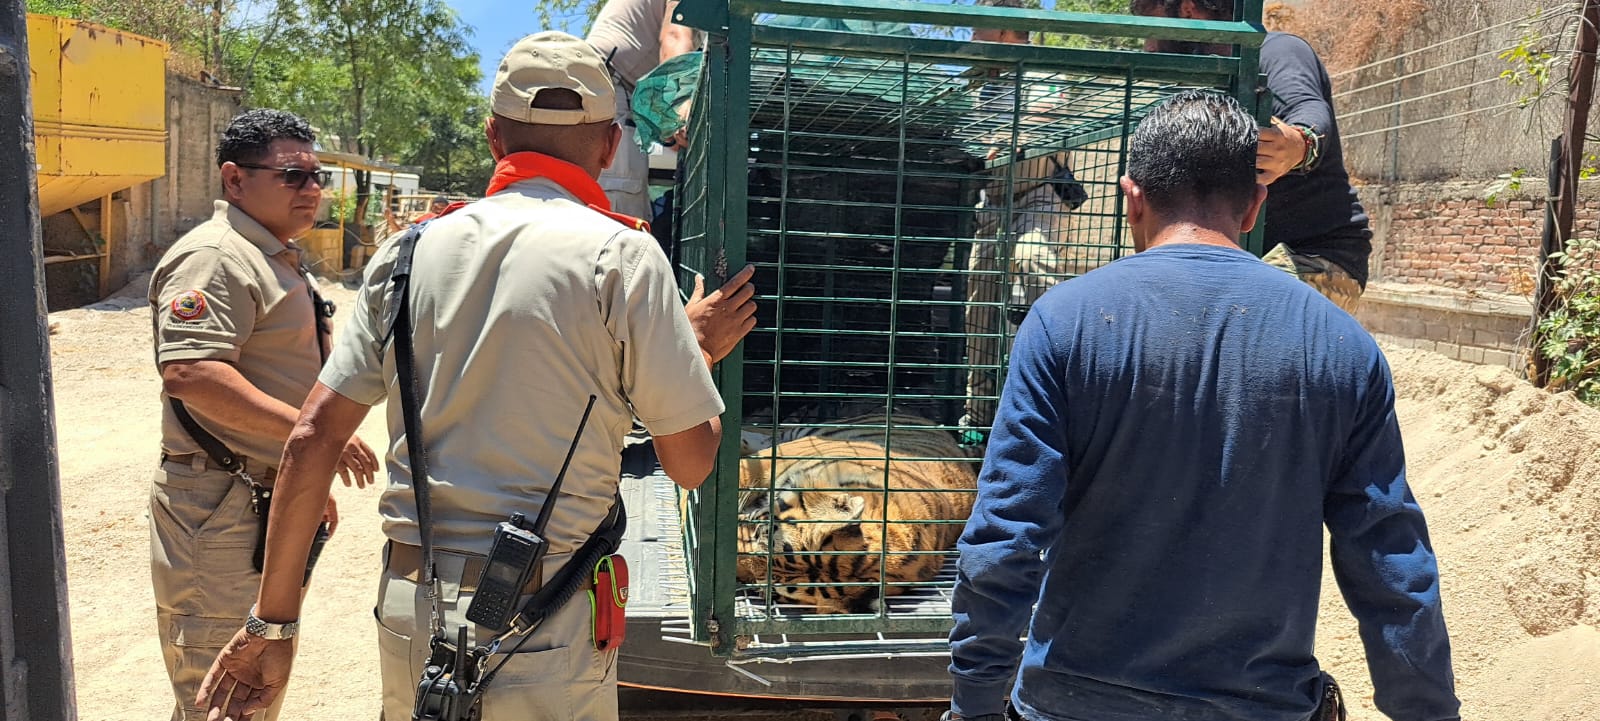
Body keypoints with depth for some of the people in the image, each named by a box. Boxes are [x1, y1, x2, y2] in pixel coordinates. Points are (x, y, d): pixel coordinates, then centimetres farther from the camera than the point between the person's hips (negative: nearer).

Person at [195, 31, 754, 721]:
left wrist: (272, 622, 10)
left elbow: (311, 440, 2)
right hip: (541, 630, -4)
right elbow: (690, 463, -7)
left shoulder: (410, 250, 3)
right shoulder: (620, 256, -10)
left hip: (408, 610, 5)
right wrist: (701, 345, 11)